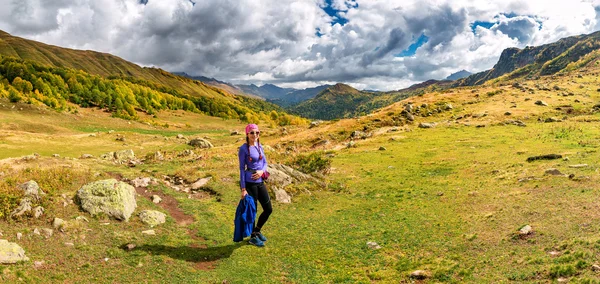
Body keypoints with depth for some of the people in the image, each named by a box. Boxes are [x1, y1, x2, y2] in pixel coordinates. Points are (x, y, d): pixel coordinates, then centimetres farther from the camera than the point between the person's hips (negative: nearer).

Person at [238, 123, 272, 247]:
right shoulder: (244, 149, -10)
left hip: (260, 182, 7)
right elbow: (242, 168, -10)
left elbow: (265, 162, 14)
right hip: (250, 183, -7)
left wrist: (262, 171, -10)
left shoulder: (259, 146, 9)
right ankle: (253, 237, 25)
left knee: (268, 209, 11)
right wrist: (243, 189, -13)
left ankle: (257, 230, 33)